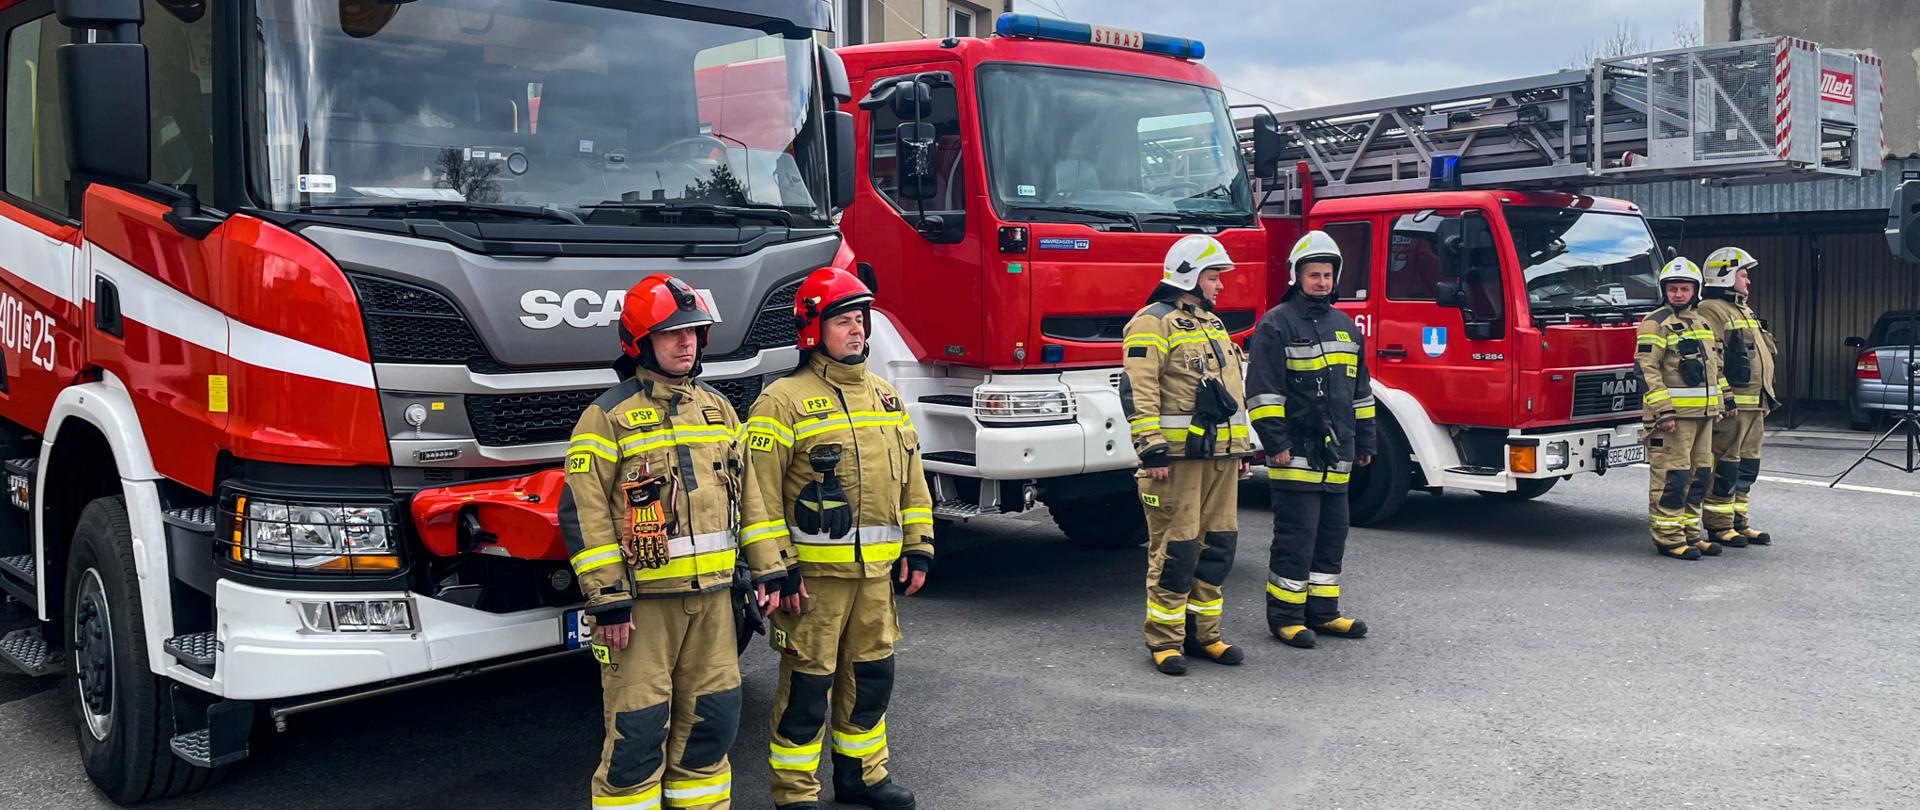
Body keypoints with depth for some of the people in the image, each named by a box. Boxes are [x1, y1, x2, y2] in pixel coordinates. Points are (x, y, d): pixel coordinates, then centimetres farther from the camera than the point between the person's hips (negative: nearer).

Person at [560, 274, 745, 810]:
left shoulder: (718, 409, 12)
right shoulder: (610, 415, -6)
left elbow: (743, 497, 17)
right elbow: (584, 514, -11)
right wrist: (608, 601, -15)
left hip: (711, 595, 6)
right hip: (643, 599, -5)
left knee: (710, 721, 12)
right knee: (637, 730, -1)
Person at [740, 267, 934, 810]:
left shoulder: (885, 396, 12)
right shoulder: (785, 400, -9)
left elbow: (910, 477, 15)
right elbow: (759, 493, -13)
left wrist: (918, 547, 10)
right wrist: (774, 571, -16)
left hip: (876, 571, 6)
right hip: (814, 573, -6)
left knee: (871, 674, 16)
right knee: (808, 683, 2)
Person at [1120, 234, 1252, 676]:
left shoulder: (1213, 324, 21)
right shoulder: (1154, 323, -7)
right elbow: (1139, 392, -15)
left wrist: (1240, 449, 22)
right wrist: (1153, 451, -20)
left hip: (1220, 456, 8)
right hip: (1177, 456, -8)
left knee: (1218, 543, 9)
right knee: (1176, 547, -5)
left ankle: (1201, 632, 19)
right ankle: (1164, 639, 4)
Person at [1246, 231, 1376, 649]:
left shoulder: (1345, 326, 17)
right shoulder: (1276, 324, -6)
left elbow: (1360, 390, 22)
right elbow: (1263, 389, -12)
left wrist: (1364, 442, 18)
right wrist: (1275, 442, -17)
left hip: (1336, 454, 7)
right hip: (1297, 453, -7)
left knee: (1332, 534, 11)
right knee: (1296, 535, -5)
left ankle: (1323, 611, 21)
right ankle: (1285, 616, 4)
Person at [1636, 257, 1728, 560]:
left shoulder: (1702, 322, 18)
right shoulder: (1657, 322, -8)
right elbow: (1646, 368, -16)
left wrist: (1717, 405, 20)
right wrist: (1662, 410, -21)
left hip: (1702, 414, 8)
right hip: (1672, 413, -8)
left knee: (1699, 473, 12)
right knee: (1671, 475, -7)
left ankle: (1690, 533, 21)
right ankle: (1668, 538, -2)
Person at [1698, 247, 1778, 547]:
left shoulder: (1744, 312, 22)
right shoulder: (1711, 311, -10)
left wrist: (1766, 399, 23)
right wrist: (1725, 397, -22)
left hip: (1754, 405, 10)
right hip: (1731, 405, -10)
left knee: (1747, 465, 12)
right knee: (1725, 466, -6)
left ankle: (1738, 521, 19)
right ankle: (1719, 526, -1)